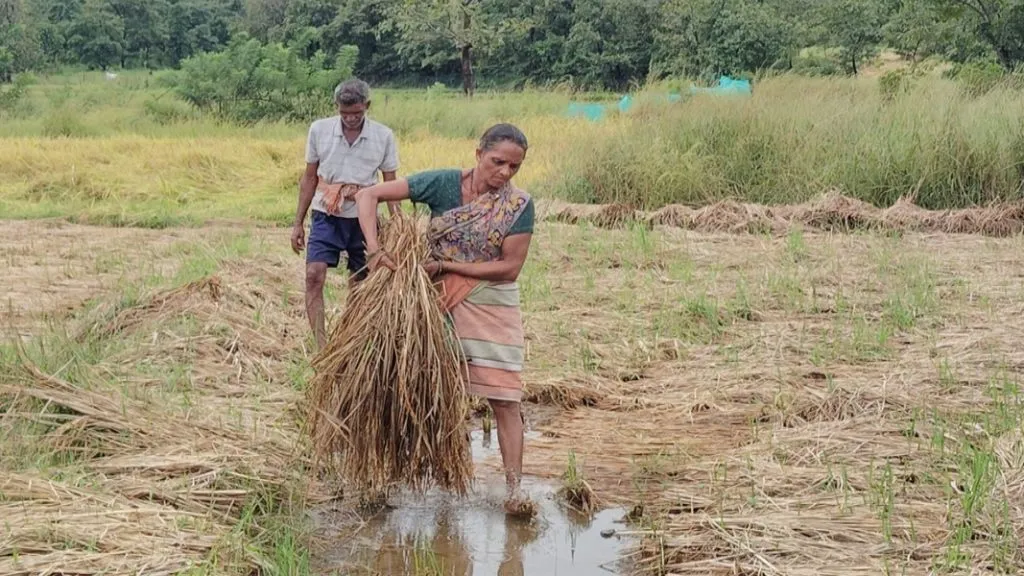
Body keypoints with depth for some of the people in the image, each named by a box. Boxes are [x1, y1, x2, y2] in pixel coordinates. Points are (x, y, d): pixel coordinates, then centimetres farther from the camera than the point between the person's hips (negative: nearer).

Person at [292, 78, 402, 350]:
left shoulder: (384, 136, -4)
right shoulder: (319, 129, -2)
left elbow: (391, 186, 3)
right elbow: (309, 178, 7)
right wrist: (298, 222, 7)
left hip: (364, 219, 0)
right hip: (326, 217, 0)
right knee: (314, 276, -17)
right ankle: (322, 347, -19)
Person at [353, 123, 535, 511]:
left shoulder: (518, 206, -12)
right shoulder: (443, 184, -11)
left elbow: (510, 267, -15)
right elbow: (369, 195, -11)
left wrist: (445, 266, -17)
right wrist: (374, 249, -24)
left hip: (490, 305, -1)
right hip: (438, 303, 1)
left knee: (504, 400, -5)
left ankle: (514, 491, -1)